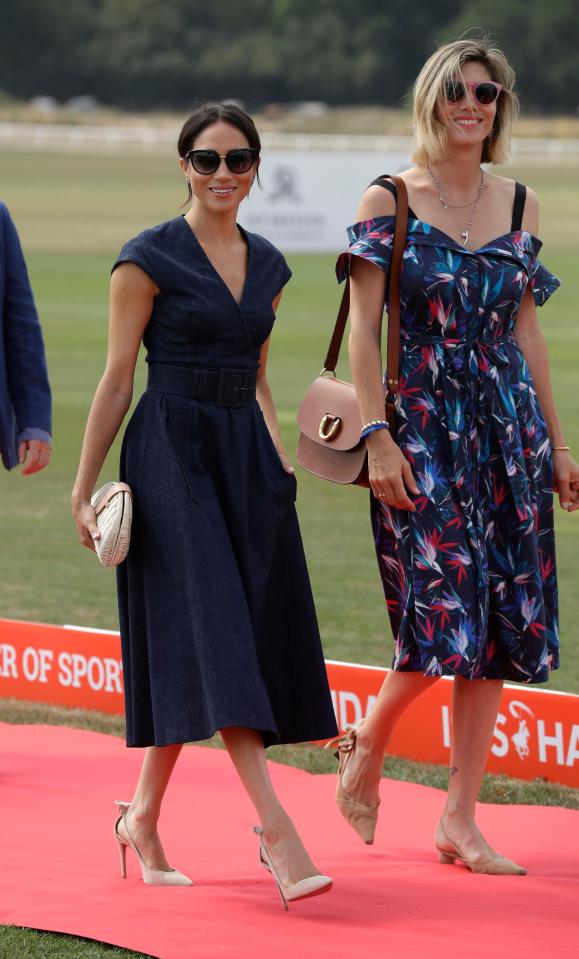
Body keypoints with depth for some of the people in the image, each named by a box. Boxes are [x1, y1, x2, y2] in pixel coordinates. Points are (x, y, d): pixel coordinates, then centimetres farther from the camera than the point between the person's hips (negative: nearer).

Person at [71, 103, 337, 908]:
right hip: (172, 453, -6)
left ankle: (144, 818, 20)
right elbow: (117, 380, -4)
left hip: (245, 457, 6)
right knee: (213, 636, -13)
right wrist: (84, 489, -5)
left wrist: (278, 455, 10)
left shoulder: (267, 265, 12)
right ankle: (277, 832, -21)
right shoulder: (149, 259, -5)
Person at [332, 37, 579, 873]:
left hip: (508, 427, 5)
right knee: (444, 617, -13)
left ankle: (460, 820, 7)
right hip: (422, 427, -5)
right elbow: (363, 331, -5)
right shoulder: (388, 202, -3)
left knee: (499, 626, 1)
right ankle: (365, 750, 14)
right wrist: (376, 437, -14)